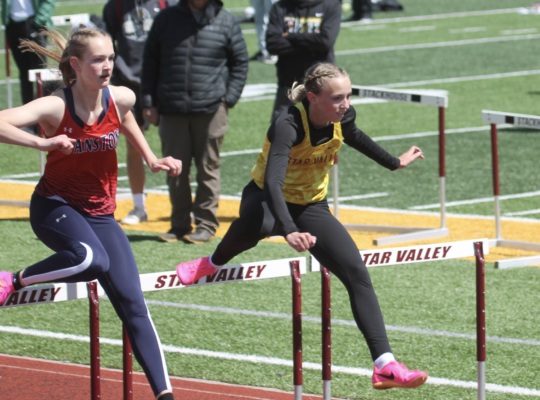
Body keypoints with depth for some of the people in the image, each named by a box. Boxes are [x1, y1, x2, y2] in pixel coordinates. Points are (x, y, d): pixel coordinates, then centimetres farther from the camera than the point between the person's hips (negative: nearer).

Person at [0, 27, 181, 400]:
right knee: (92, 260, -37)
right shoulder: (56, 107, -20)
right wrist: (42, 143, -44)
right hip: (55, 205, -5)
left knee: (133, 305, -4)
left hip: (100, 214, 5)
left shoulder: (121, 99, -7)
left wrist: (151, 159, 14)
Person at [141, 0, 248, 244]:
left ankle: (206, 224, 11)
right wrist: (148, 102, 4)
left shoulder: (226, 22, 5)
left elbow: (240, 63, 10)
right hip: (171, 111, 1)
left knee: (208, 168, 3)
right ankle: (180, 224, 15)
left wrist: (229, 98, -1)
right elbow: (150, 62, 11)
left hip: (211, 110, -1)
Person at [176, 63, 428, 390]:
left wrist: (394, 163, 26)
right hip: (267, 200, -3)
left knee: (357, 273, -11)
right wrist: (289, 231, -60)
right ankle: (213, 264, 6)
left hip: (312, 207, 3)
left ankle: (385, 365, -13)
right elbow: (273, 182, -45)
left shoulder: (343, 117, -14)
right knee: (258, 225, -34)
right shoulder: (288, 127, -32)